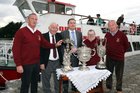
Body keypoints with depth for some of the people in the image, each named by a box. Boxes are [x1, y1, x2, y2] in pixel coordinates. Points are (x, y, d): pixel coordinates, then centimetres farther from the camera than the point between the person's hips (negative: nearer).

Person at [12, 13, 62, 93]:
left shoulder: (38, 33, 9)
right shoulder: (21, 32, -10)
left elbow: (45, 43, 11)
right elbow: (16, 49, -13)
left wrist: (55, 45, -5)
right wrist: (18, 64, -16)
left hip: (37, 63, 6)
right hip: (26, 64, -5)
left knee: (35, 83, 19)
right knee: (25, 84, 7)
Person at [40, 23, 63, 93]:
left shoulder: (59, 36, 5)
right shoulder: (43, 36, -8)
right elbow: (40, 51, -9)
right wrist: (41, 63, -12)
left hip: (57, 62, 4)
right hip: (47, 62, -4)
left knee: (58, 80, 18)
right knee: (46, 81, 13)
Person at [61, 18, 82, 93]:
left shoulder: (79, 33, 10)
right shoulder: (63, 33, -2)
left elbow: (81, 45, 11)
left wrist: (76, 49, -7)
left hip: (76, 56, 3)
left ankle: (74, 87, 30)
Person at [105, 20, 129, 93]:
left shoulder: (122, 34, -8)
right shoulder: (107, 35, 1)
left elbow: (126, 45, 2)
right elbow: (104, 44, 11)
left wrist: (121, 52, 7)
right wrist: (108, 52, 4)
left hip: (119, 58, -2)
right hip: (109, 58, 3)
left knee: (119, 75, 10)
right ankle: (108, 87, 32)